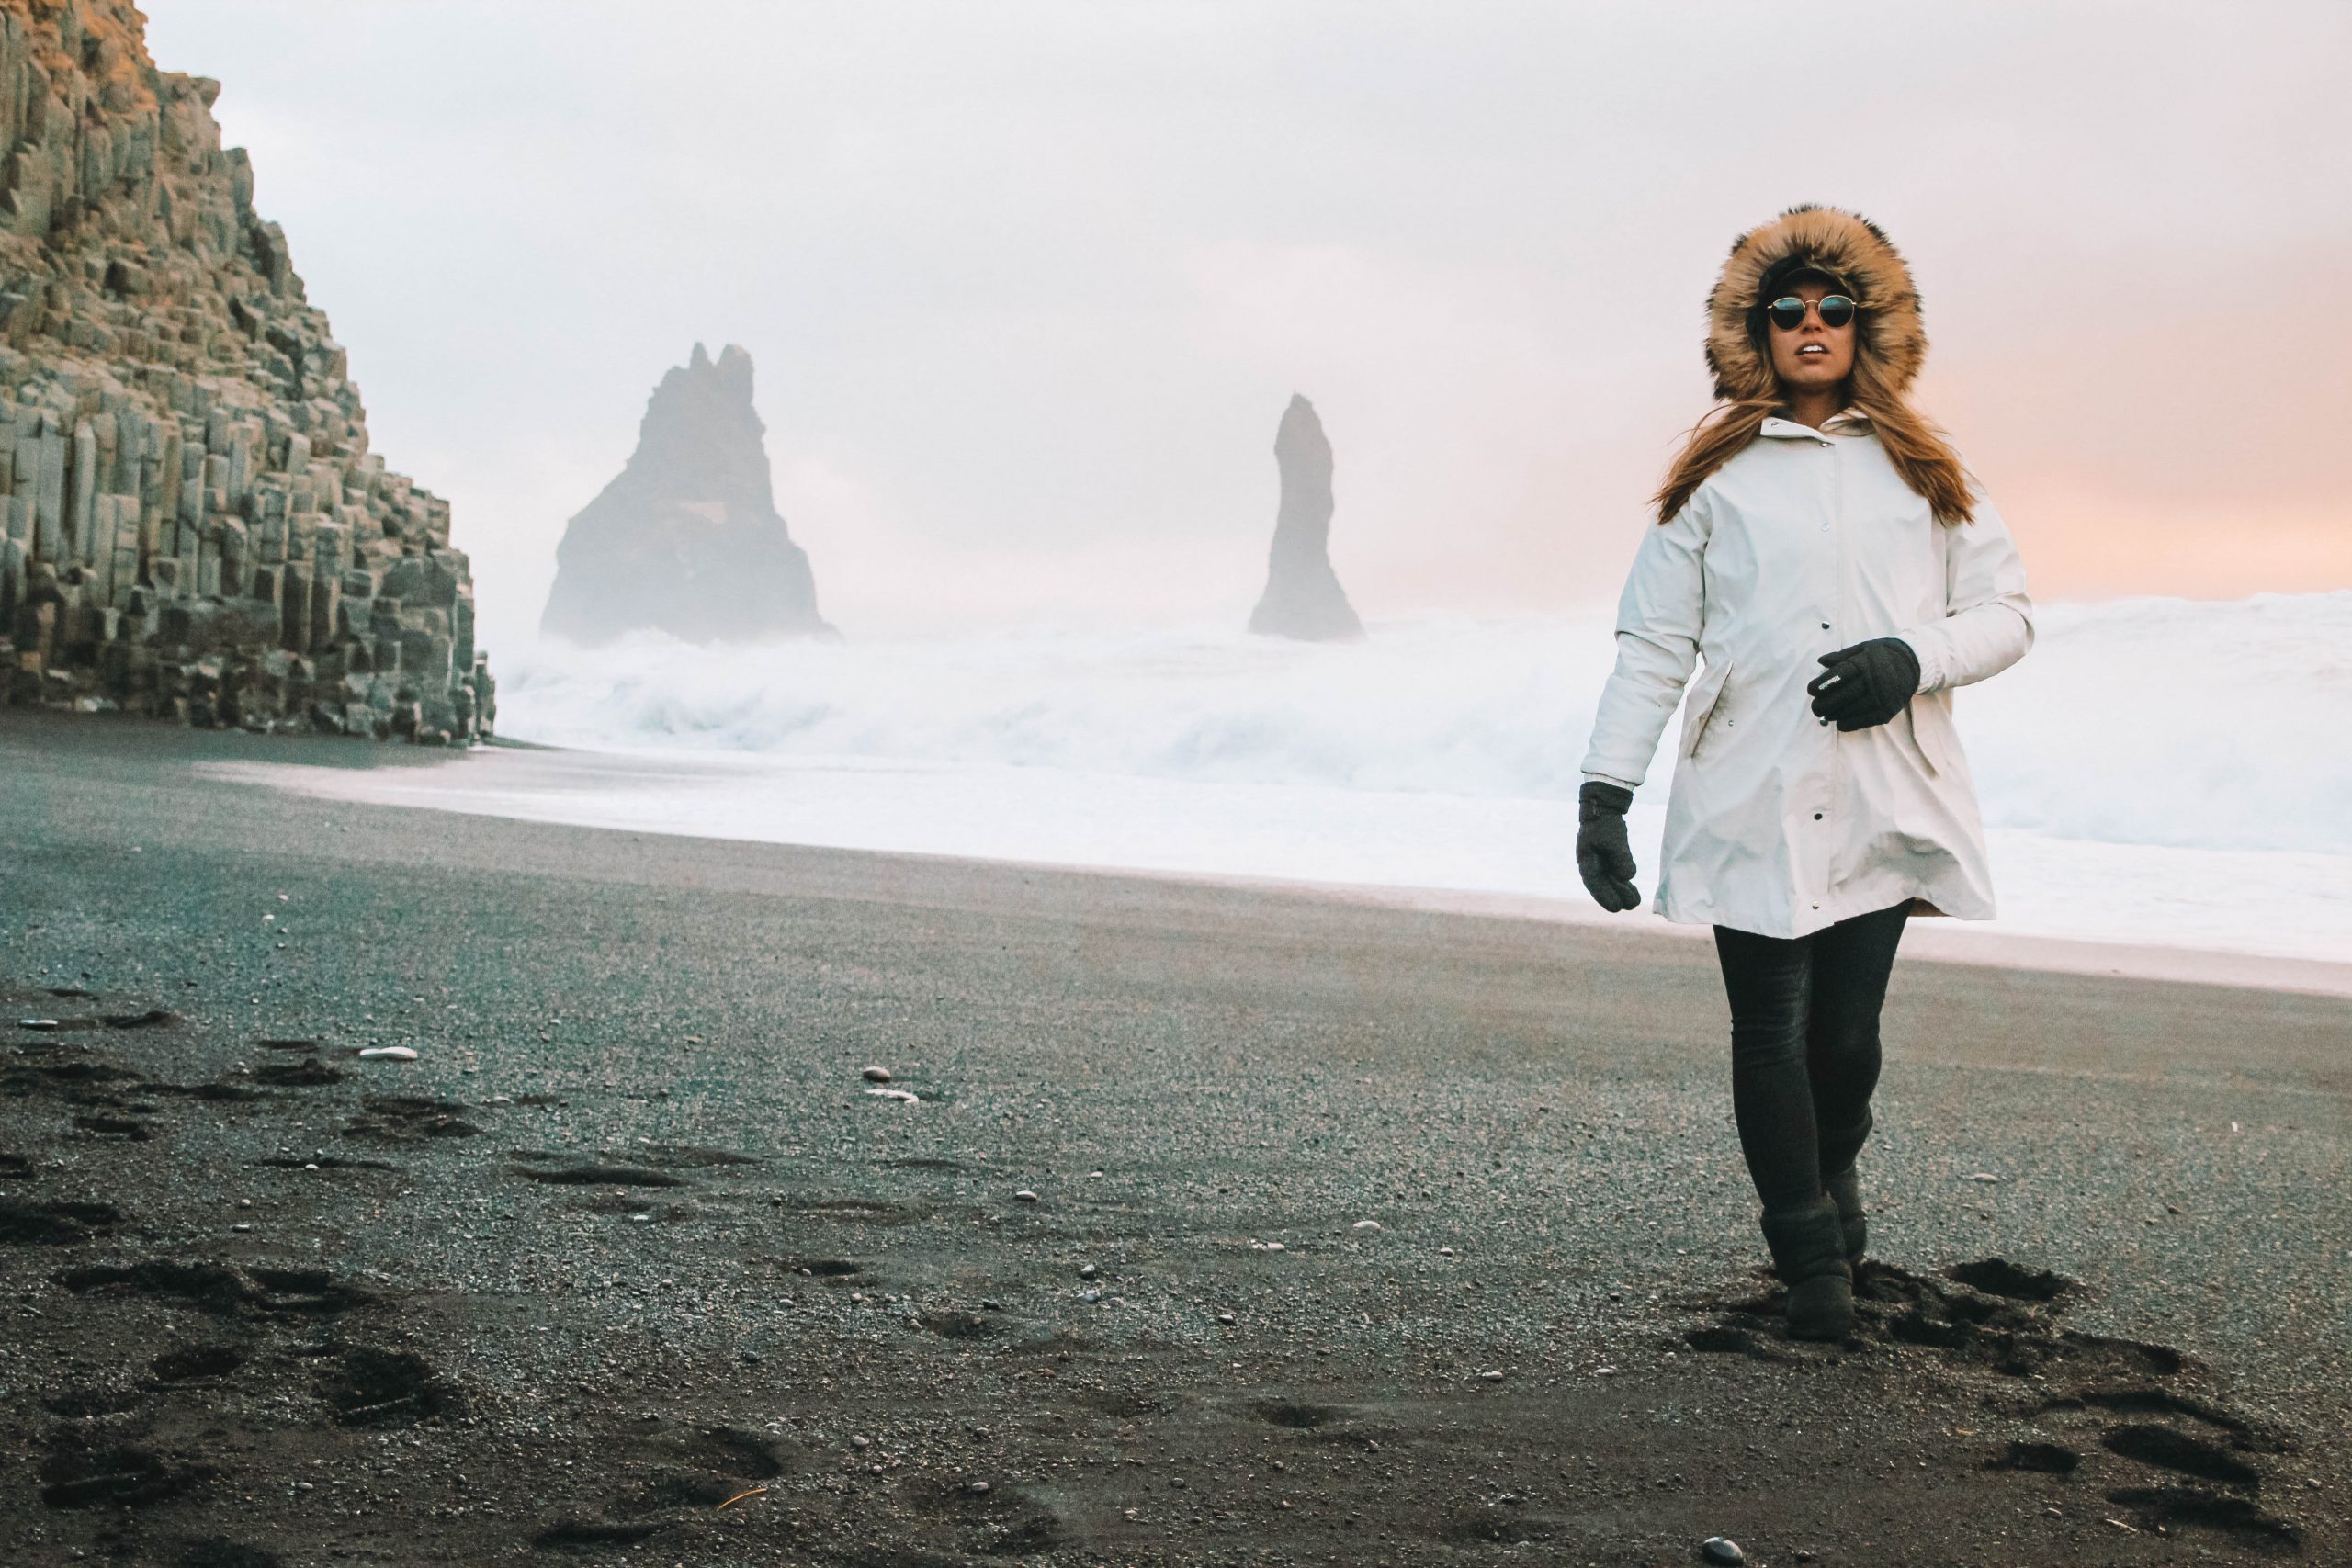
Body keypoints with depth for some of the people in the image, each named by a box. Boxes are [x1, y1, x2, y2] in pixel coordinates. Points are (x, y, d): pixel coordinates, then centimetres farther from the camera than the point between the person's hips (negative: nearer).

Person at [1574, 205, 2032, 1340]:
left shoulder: (1924, 472, 14)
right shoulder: (1715, 478, 9)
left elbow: (2007, 613, 13)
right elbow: (1652, 642, 6)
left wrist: (1915, 660, -7)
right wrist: (1605, 789, -1)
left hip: (1886, 799, 1)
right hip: (1751, 800, -1)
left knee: (1848, 1029, 1)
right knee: (1771, 1031, -3)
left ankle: (1833, 1173, 32)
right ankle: (1812, 1256, 10)